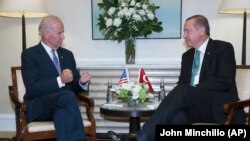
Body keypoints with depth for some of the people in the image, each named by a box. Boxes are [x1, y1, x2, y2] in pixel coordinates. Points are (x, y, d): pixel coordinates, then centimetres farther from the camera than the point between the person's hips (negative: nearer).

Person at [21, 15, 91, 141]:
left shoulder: (67, 54, 17)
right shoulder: (30, 54, -1)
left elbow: (73, 86, 17)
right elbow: (32, 89, -13)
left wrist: (82, 82, -8)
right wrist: (60, 80, -24)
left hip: (63, 104, 4)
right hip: (39, 108, -3)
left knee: (62, 111, -34)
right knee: (68, 96, -33)